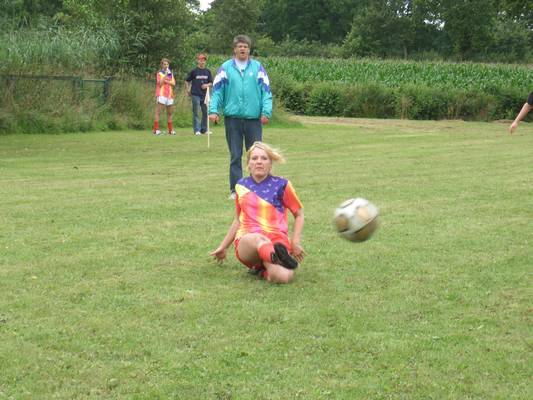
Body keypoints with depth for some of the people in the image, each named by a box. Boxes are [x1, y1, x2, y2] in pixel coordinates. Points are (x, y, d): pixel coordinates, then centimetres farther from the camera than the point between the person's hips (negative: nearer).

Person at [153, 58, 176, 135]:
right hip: (161, 95, -5)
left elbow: (173, 83, 4)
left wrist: (166, 81, -9)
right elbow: (160, 83, -11)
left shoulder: (171, 73, 17)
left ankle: (170, 130, 14)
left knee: (169, 113, 9)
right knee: (158, 112, -9)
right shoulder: (159, 73, 3)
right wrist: (166, 74, -13)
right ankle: (156, 129, -12)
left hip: (170, 95, 5)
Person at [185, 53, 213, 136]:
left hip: (204, 95, 4)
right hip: (195, 95, -4)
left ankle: (204, 129, 18)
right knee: (196, 113, -2)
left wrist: (207, 85, -9)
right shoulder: (194, 71, 0)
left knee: (206, 112, 8)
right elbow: (187, 81, 8)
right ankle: (197, 130, 1)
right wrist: (187, 90, 1)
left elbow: (211, 83, 10)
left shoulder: (208, 72, 8)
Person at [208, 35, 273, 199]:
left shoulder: (258, 67, 5)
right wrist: (213, 110, -9)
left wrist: (266, 111, -9)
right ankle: (235, 189, 12)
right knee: (235, 156, 5)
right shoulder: (226, 68, 5)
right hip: (232, 117, 0)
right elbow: (217, 90, 4)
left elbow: (266, 91, 3)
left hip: (254, 118, 0)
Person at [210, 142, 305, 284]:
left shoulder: (281, 185, 7)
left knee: (284, 277, -35)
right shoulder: (241, 186, 16)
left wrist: (295, 242, 3)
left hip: (277, 241, 0)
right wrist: (223, 247, 33)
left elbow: (299, 214, 17)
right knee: (258, 239, -40)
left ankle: (263, 268, -6)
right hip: (246, 244, 1)